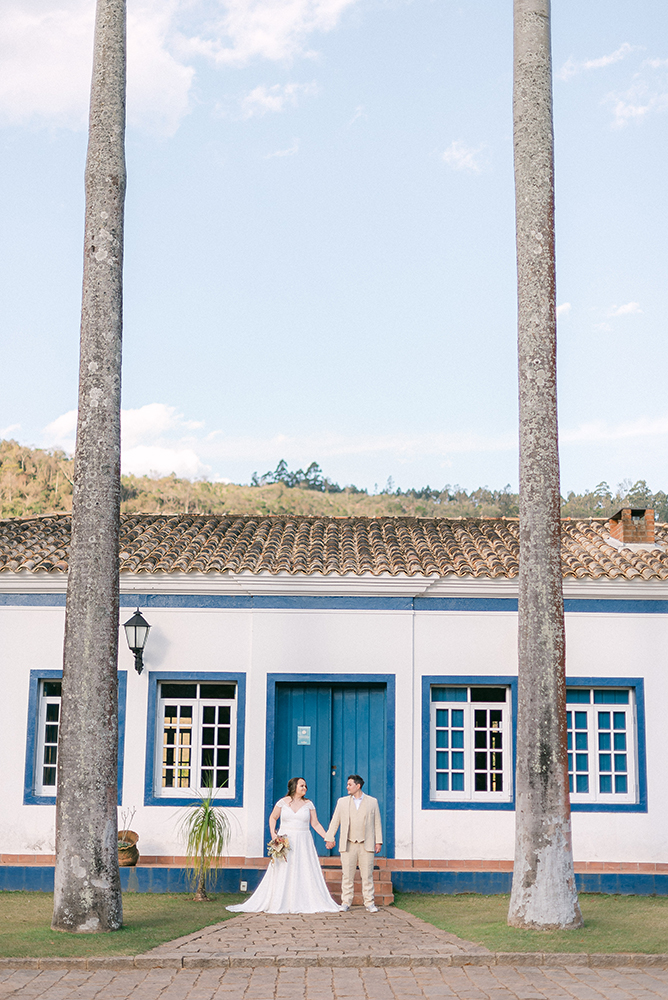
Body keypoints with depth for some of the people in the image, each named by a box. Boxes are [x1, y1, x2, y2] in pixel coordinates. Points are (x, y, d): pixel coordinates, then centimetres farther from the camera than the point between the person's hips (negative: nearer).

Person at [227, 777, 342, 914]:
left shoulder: (308, 804, 5)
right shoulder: (283, 802, 1)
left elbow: (315, 824, 6)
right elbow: (273, 818, 13)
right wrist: (273, 834, 0)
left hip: (303, 843, 1)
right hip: (285, 842, -1)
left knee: (306, 873, -4)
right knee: (281, 873, -2)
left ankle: (306, 903, 1)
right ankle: (278, 903, 4)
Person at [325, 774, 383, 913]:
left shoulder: (372, 802, 7)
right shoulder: (342, 802, 10)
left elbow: (377, 823, 8)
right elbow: (335, 821, 11)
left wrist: (378, 841, 3)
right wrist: (329, 838, 4)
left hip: (366, 845, -1)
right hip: (348, 845, 1)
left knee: (367, 875, 0)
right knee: (347, 875, 2)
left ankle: (369, 903, 7)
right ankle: (346, 902, 9)